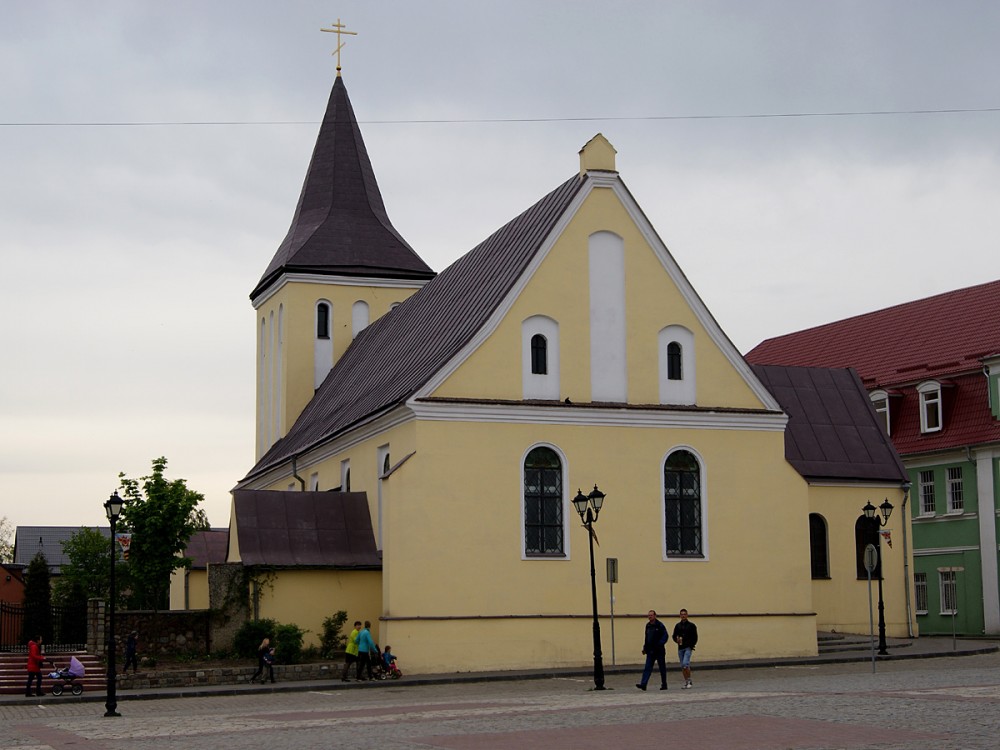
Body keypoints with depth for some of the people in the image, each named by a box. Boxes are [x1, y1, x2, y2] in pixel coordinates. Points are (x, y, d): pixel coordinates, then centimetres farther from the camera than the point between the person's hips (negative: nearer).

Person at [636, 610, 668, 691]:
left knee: (662, 668, 6)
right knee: (647, 668, -5)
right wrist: (645, 648, 12)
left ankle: (664, 684, 16)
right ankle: (643, 684, -13)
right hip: (650, 651, 5)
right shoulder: (648, 625, 11)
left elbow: (665, 636, -13)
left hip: (659, 650, -5)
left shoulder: (660, 625, -7)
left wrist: (659, 644, -25)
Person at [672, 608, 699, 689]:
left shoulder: (691, 625, 2)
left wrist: (691, 645, -11)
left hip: (688, 648, -4)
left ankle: (689, 681, -8)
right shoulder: (677, 626, 12)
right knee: (682, 666, 5)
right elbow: (674, 636, 14)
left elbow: (695, 637, 1)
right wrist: (677, 640, -8)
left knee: (685, 664, -19)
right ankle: (686, 682, 14)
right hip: (680, 648, 5)